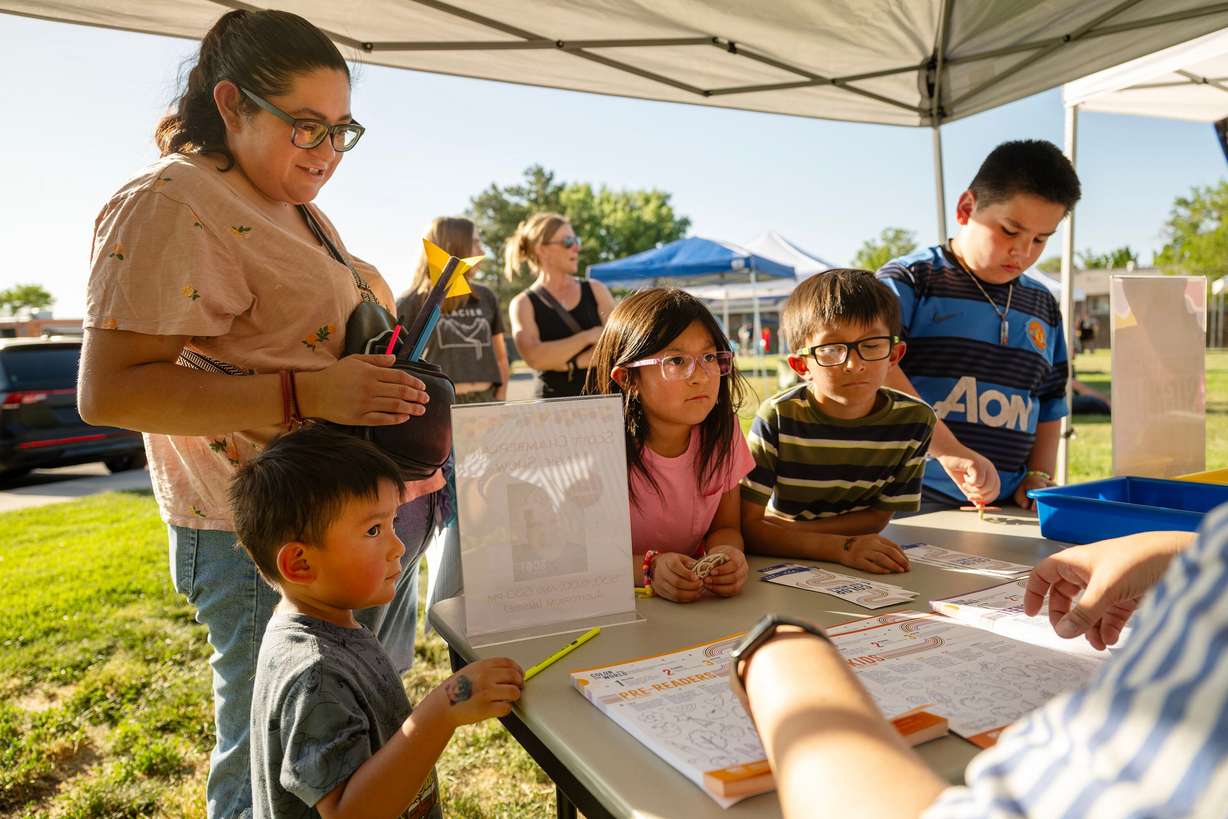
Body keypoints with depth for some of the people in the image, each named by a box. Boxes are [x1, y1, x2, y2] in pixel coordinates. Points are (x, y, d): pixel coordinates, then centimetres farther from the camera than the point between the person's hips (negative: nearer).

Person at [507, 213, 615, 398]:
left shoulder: (595, 290, 10)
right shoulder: (524, 304, 3)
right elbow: (534, 357, -13)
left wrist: (572, 363, -11)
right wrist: (588, 336, -10)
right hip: (554, 398, -2)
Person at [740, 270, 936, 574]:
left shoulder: (914, 419, -9)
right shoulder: (779, 417, -18)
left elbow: (878, 516, -3)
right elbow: (747, 526, -18)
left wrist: (789, 533, -17)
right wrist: (840, 547, -30)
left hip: (864, 575, 2)